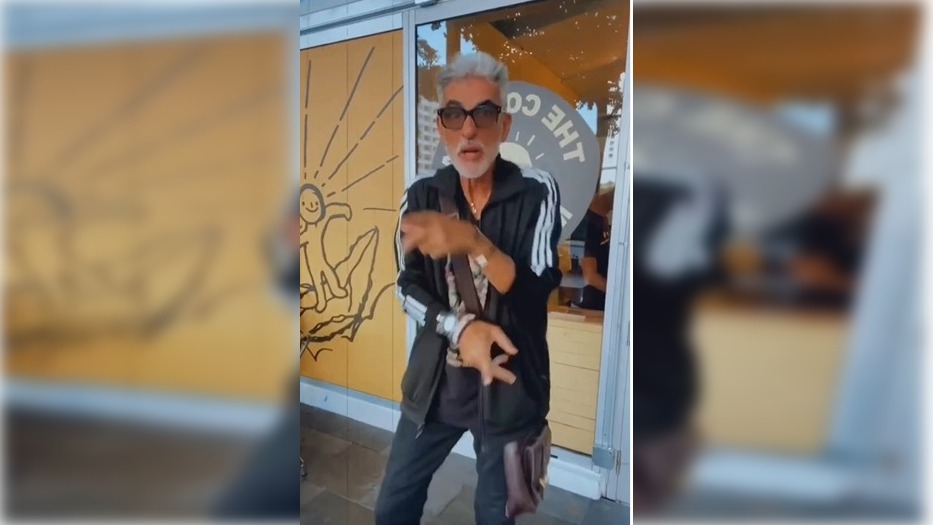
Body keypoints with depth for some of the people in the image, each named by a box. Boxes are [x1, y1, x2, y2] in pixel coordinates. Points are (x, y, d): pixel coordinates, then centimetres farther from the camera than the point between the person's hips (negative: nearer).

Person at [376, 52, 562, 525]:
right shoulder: (421, 196, -1)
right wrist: (460, 327, -21)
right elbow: (407, 289, -3)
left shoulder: (537, 192, -10)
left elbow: (537, 293, -16)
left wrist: (475, 245, -32)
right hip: (435, 380, 3)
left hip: (510, 386, -2)